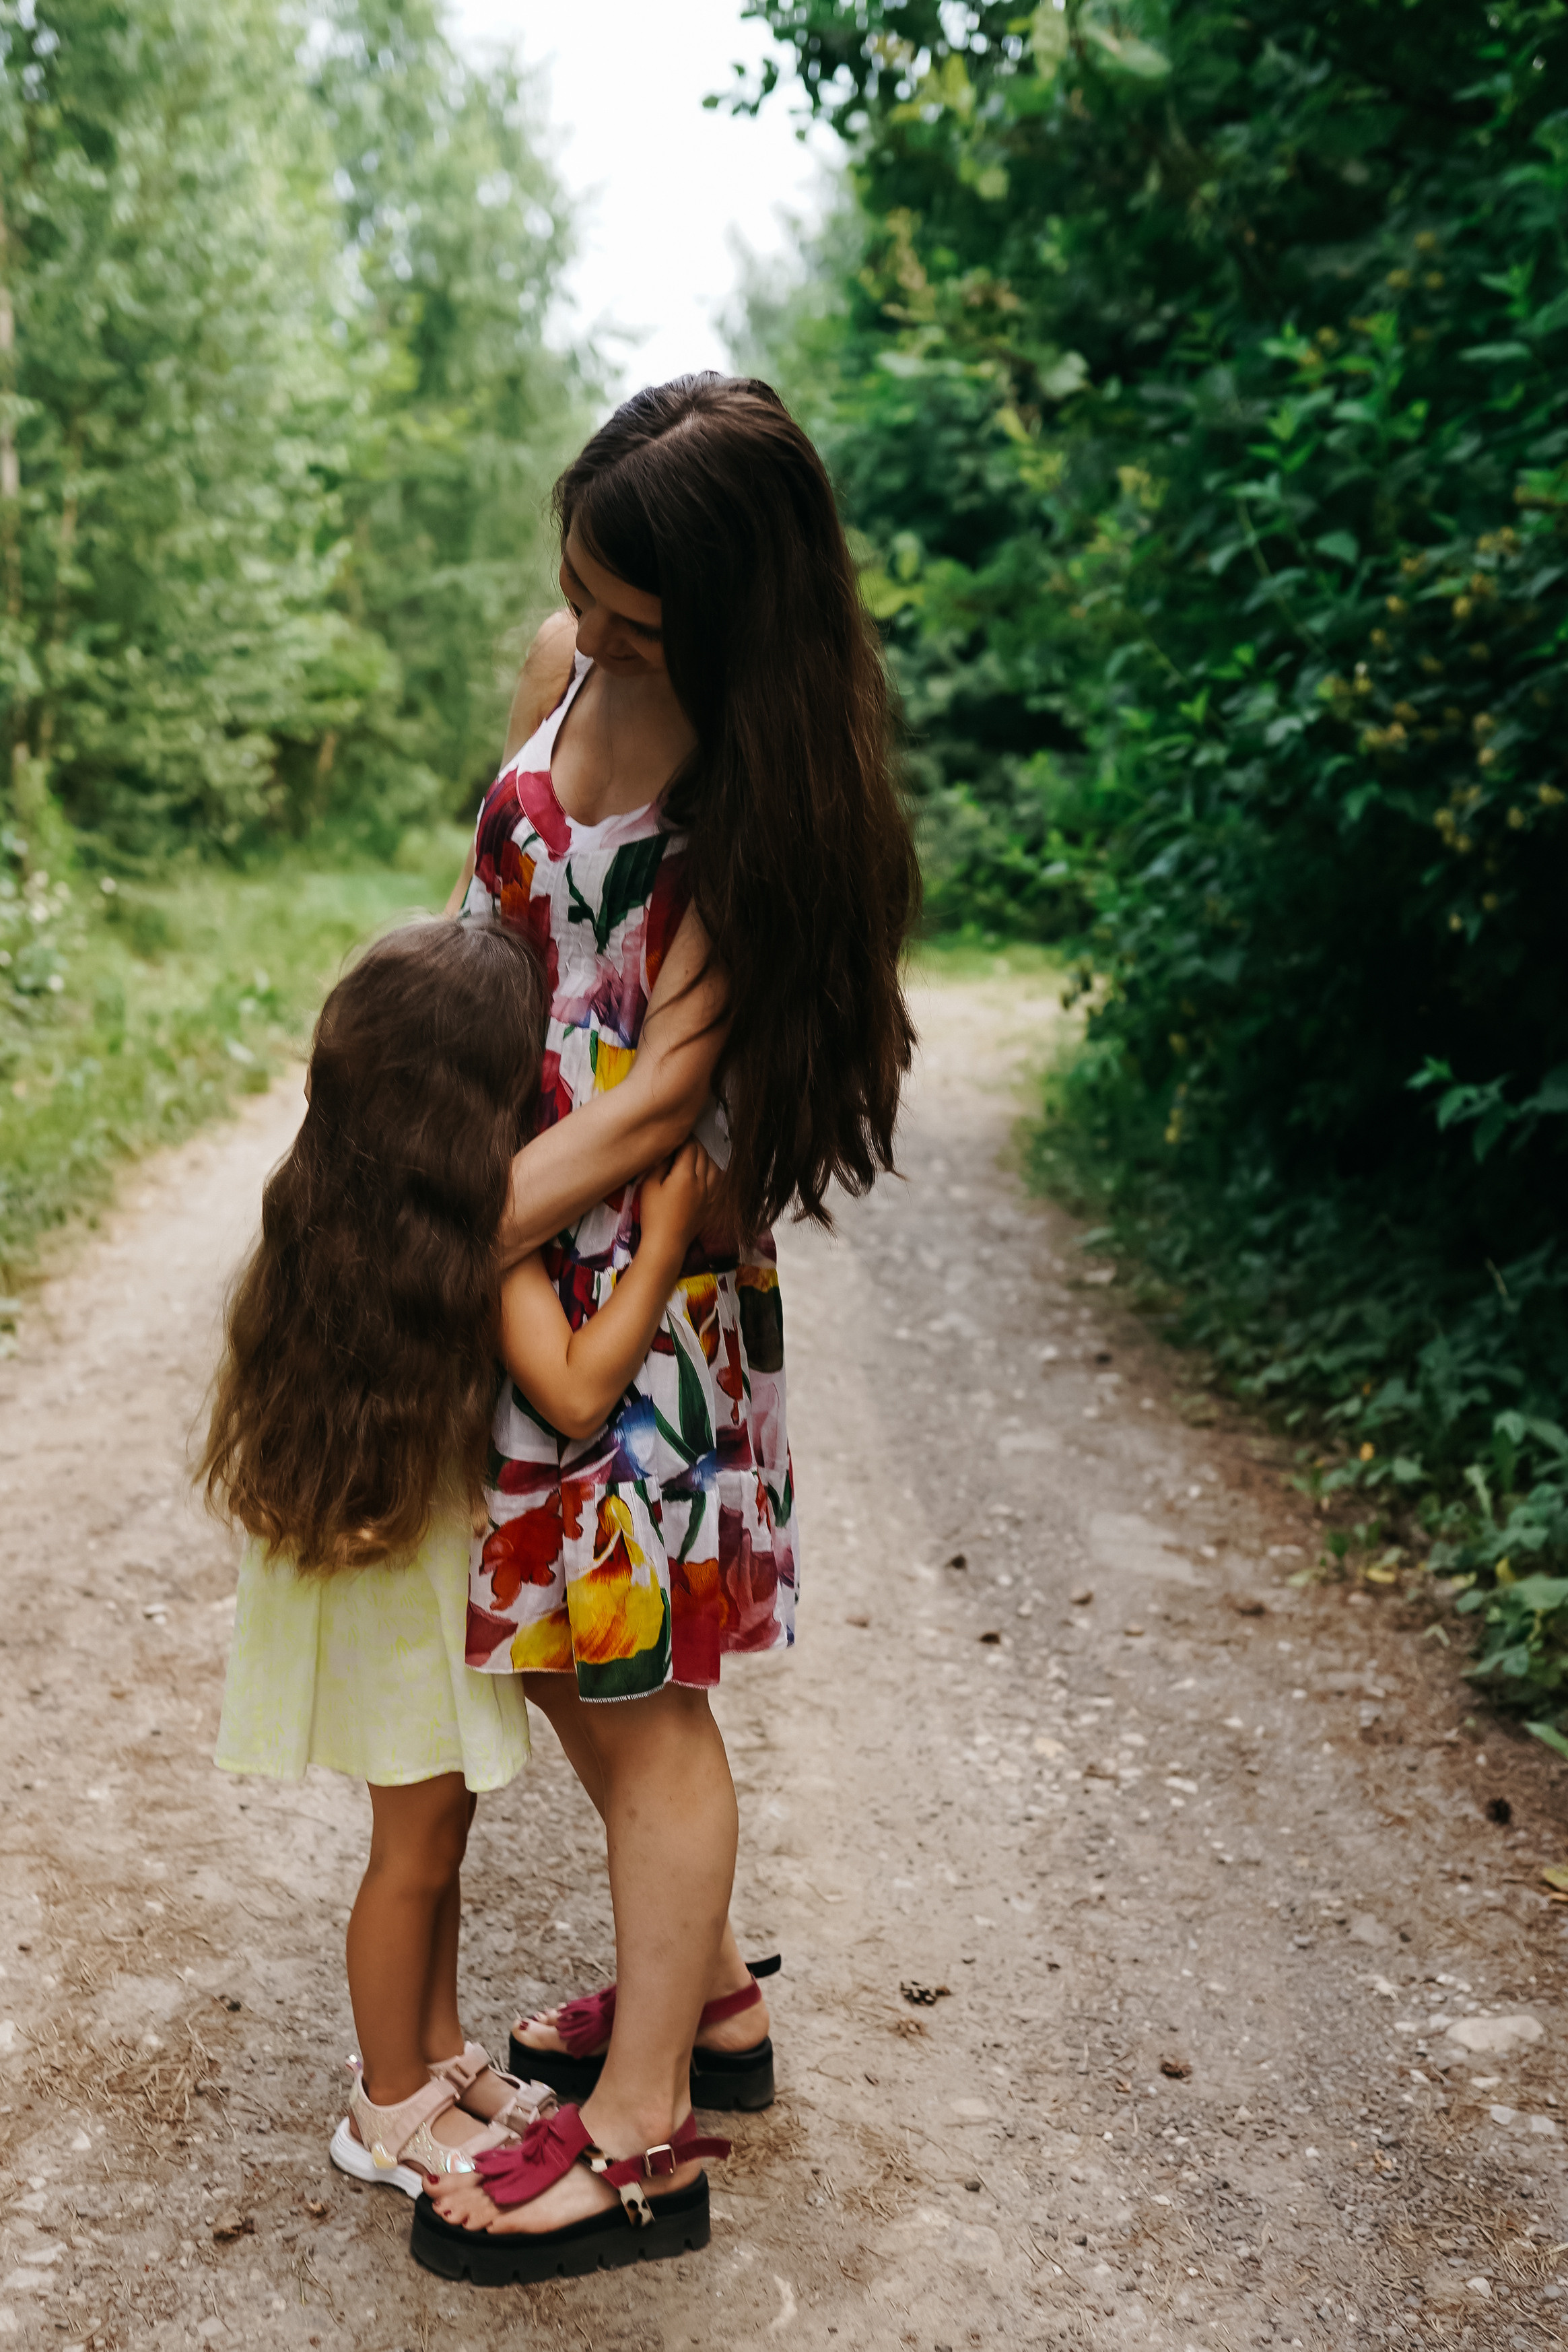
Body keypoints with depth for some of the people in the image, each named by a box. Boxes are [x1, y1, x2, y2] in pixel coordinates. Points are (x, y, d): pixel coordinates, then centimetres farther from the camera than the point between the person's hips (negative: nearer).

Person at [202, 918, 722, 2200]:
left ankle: (437, 2051, 40)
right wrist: (664, 1241, -25)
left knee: (436, 1827, 22)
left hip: (381, 1544, 8)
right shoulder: (488, 1230, -26)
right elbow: (577, 1392, -29)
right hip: (417, 1560, -8)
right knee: (418, 1846, 9)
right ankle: (391, 2111, 27)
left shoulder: (337, 1199, -2)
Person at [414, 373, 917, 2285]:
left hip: (642, 1260, -7)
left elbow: (660, 1091, -19)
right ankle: (706, 1992, 38)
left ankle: (642, 2140, 20)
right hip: (505, 1223, 8)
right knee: (555, 1653, 17)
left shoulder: (767, 779, -17)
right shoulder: (559, 669, 3)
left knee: (641, 1690, 3)